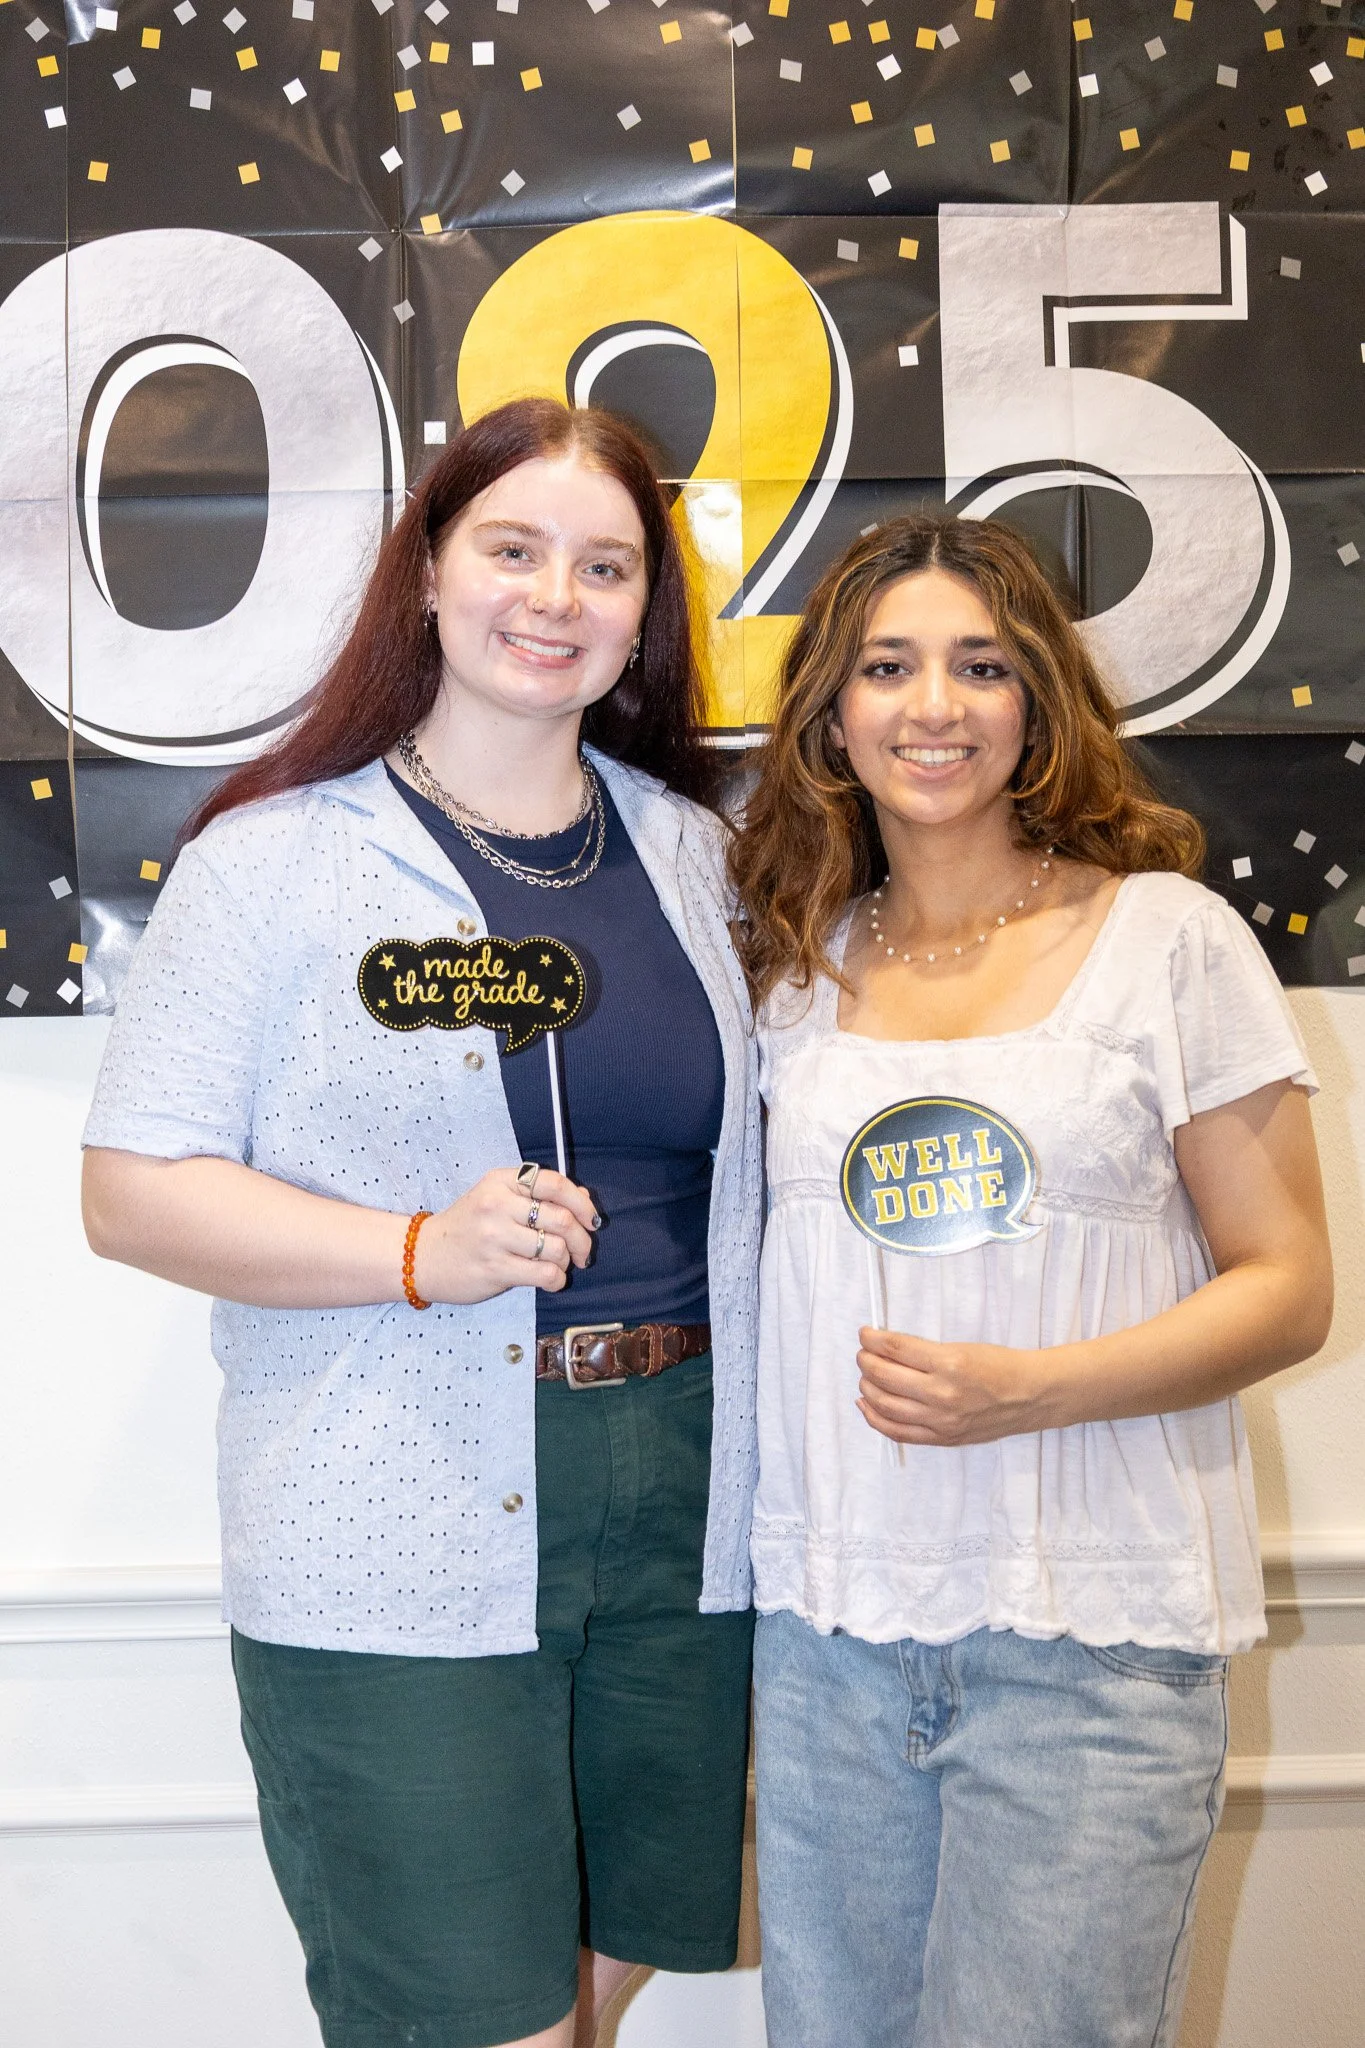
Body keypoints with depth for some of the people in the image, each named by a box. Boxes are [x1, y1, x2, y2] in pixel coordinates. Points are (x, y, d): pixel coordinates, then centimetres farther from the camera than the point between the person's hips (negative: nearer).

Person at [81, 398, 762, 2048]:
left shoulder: (692, 852, 10)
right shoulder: (278, 856, -5)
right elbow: (132, 1187, -8)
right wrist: (419, 1253, -21)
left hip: (675, 1517, 5)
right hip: (396, 1560, -5)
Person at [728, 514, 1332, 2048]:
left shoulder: (1170, 938, -2)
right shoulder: (796, 965, 9)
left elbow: (1286, 1286, -4)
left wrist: (1033, 1388, -17)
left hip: (1089, 1641, -3)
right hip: (827, 1629, 4)